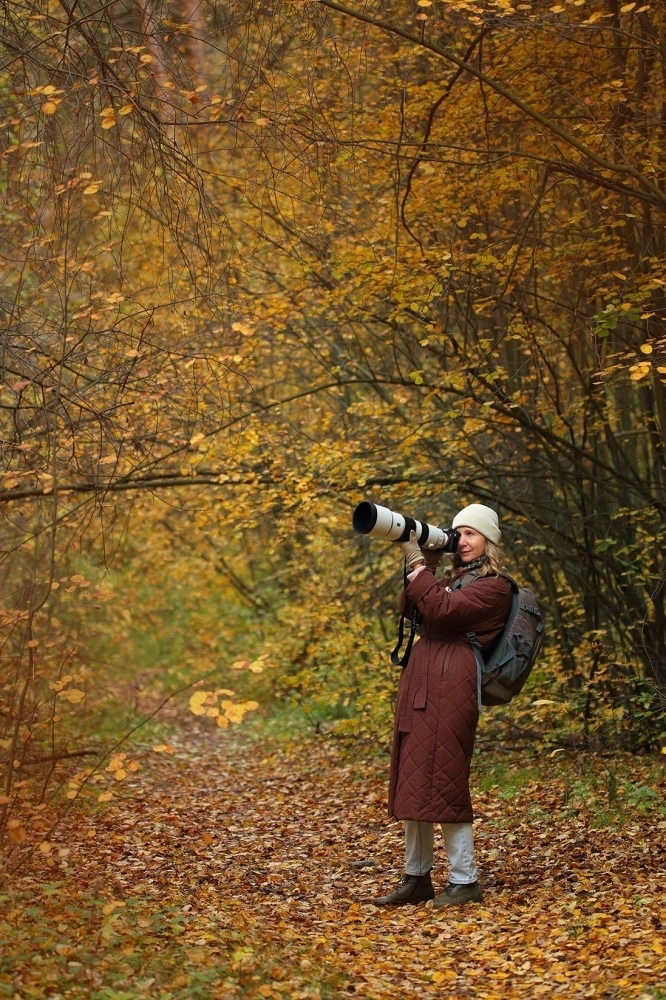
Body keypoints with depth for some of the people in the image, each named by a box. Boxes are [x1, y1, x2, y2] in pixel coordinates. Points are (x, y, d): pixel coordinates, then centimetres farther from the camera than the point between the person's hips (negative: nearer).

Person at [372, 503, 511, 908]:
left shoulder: (494, 587, -3)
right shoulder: (453, 580, 23)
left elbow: (441, 610, -16)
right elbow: (410, 610, 13)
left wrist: (417, 566, -11)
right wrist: (425, 566, 5)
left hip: (452, 689, -8)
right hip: (418, 687, 8)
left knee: (443, 783, -9)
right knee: (412, 784, 8)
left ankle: (465, 882, -2)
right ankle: (417, 879, 15)